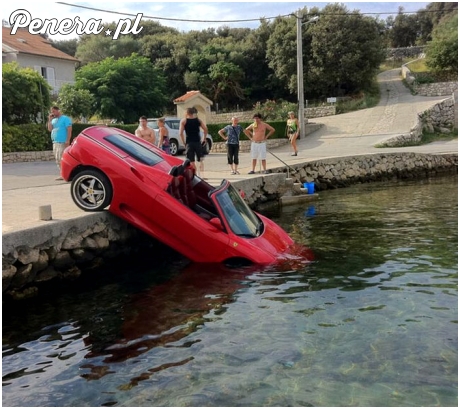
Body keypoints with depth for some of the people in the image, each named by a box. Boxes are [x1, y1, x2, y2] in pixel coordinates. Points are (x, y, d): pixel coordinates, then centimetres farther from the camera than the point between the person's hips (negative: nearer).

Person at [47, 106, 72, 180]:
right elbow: (50, 129, 11)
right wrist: (50, 120, 3)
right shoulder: (54, 120, 19)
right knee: (58, 160, 7)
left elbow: (69, 130, -10)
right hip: (55, 142, 8)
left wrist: (68, 140, -18)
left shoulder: (65, 119, -3)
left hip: (62, 142, -8)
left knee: (62, 159, -13)